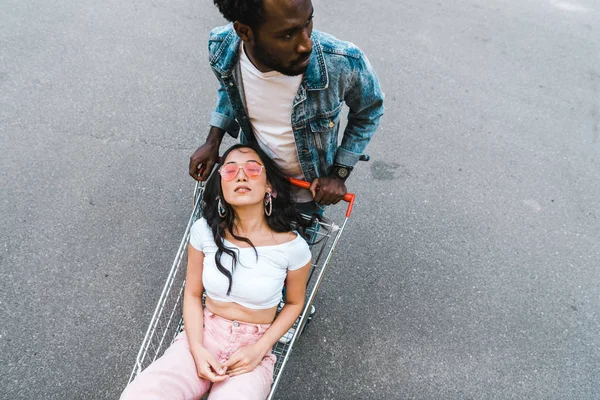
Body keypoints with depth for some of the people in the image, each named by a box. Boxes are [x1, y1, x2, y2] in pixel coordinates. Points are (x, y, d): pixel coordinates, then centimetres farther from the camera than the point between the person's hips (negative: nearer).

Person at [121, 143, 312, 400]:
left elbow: (294, 303, 3)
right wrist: (196, 349, -11)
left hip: (253, 348, -1)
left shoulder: (292, 246, -14)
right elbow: (192, 294, 3)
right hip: (204, 335, 2)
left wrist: (260, 349, -8)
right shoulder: (204, 231, -8)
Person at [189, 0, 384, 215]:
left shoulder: (345, 63, -37)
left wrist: (340, 173, -15)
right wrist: (213, 140, -10)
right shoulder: (222, 49, -27)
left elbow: (368, 110, -13)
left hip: (308, 187, -2)